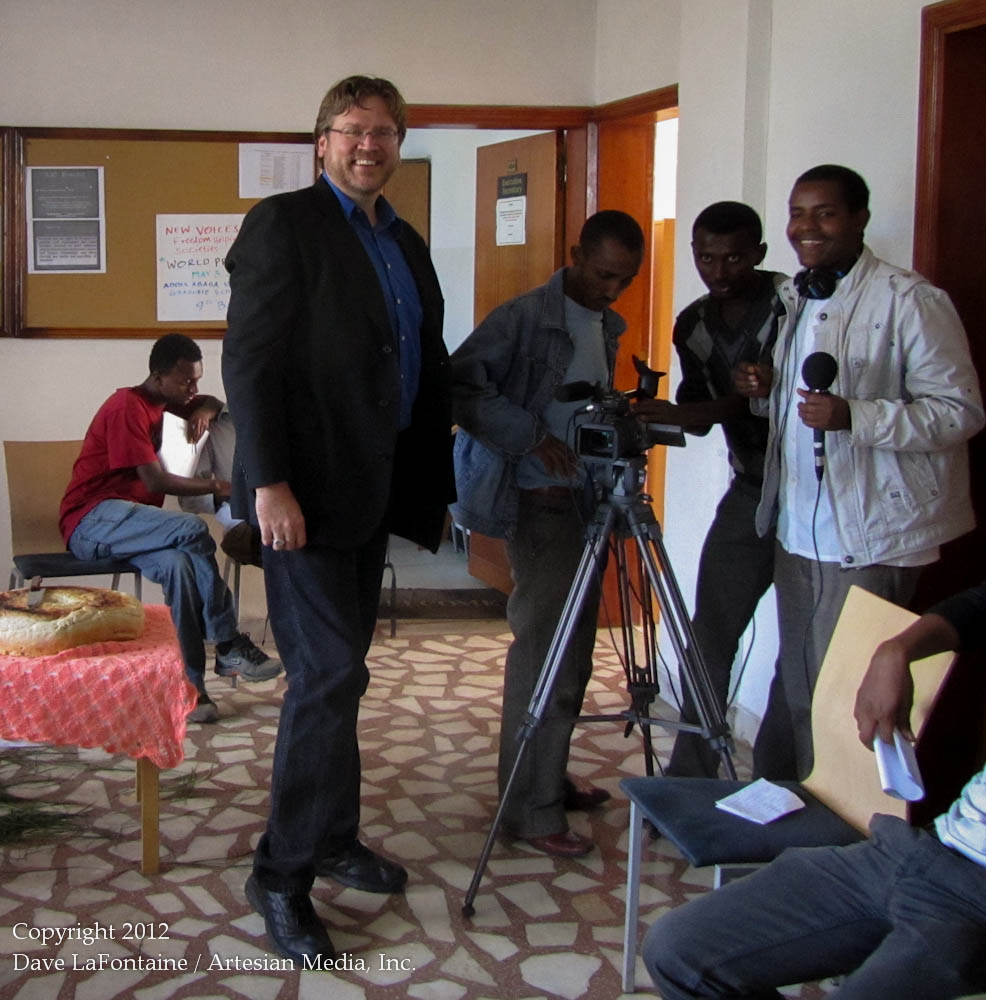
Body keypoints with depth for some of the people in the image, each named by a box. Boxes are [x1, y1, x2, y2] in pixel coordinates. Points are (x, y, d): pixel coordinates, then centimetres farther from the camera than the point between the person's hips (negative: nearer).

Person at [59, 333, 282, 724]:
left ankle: (188, 685, -31)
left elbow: (213, 402, 28)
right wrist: (217, 486, -13)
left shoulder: (162, 402, 15)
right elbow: (155, 480, -16)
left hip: (127, 522, 8)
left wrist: (204, 410, 4)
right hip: (91, 520, -8)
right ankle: (228, 646, -24)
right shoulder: (126, 407, -11)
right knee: (193, 530, -32)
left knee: (179, 566, -28)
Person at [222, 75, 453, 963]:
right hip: (305, 490, -8)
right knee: (330, 674, -9)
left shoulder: (406, 245, 16)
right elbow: (249, 361, -14)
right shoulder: (284, 225, -7)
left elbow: (427, 372, 19)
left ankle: (332, 839, 28)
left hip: (373, 489, 8)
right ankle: (283, 874, 3)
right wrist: (269, 483, -21)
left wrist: (433, 481, 15)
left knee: (340, 670, 15)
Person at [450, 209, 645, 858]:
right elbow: (460, 386, -20)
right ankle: (532, 811, -2)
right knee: (545, 652, -8)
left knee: (573, 653, 13)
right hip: (539, 500, -8)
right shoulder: (525, 317, -11)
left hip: (585, 497, 8)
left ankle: (551, 781, 26)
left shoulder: (608, 326, 14)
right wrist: (533, 435, -23)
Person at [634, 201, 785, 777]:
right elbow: (700, 414, 11)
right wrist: (653, 417, -10)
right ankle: (691, 778, 13)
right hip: (752, 491, 6)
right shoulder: (693, 326, 7)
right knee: (709, 639, 3)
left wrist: (688, 414, -30)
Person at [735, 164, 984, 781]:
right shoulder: (795, 299, 15)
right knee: (793, 683, 16)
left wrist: (853, 416, -28)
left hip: (868, 537, -8)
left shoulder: (910, 301, -12)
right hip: (798, 530, 8)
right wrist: (767, 389, 5)